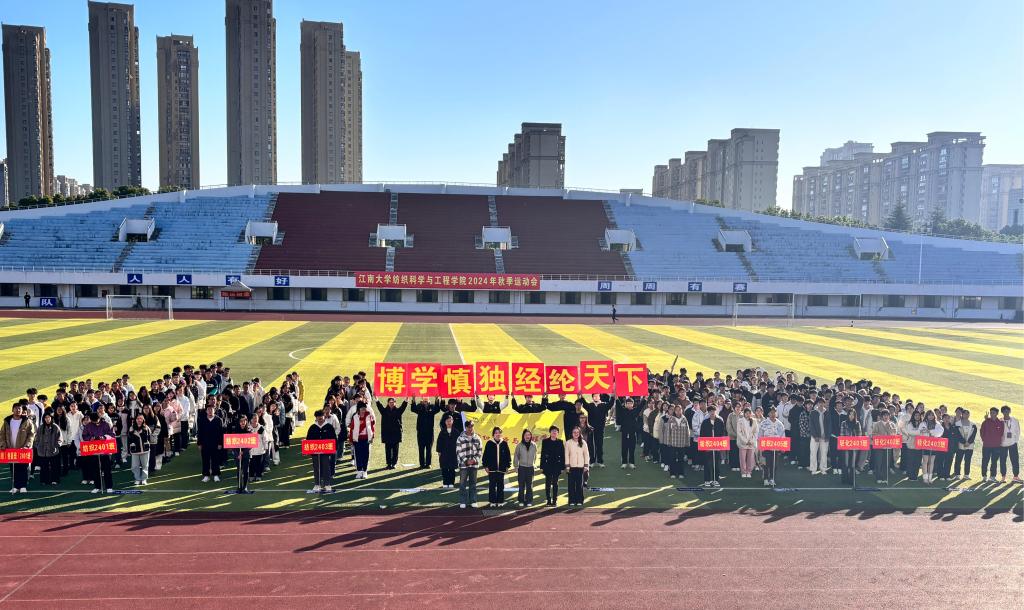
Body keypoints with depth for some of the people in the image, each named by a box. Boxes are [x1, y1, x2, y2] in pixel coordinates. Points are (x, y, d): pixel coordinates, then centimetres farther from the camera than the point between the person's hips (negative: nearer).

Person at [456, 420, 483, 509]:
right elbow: (459, 452, -6)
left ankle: (473, 501, 15)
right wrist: (466, 461, -13)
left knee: (473, 483, 8)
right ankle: (463, 502, 7)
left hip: (474, 464, 3)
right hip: (464, 464, -3)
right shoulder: (461, 438, -4)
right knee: (463, 483, 0)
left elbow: (480, 450, 6)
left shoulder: (477, 438, 5)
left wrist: (475, 459, -8)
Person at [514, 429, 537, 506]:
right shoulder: (519, 445, -2)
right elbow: (516, 457, 4)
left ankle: (529, 501, 11)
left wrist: (534, 465, 5)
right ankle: (521, 501, 10)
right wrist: (516, 467, 2)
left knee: (529, 485, 4)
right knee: (521, 485, 1)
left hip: (530, 468, 1)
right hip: (522, 467, -1)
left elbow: (535, 456, 10)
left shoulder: (534, 445, 2)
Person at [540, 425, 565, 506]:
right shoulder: (545, 441, 4)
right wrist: (542, 466, -2)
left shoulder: (560, 442, 6)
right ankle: (549, 501, 7)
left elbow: (562, 455, 5)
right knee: (548, 484, 1)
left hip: (557, 466, 1)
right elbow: (542, 454, 2)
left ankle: (555, 501, 9)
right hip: (548, 465, 0)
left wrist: (562, 467, 0)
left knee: (555, 484, 4)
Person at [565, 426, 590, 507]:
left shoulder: (583, 442, 4)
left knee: (579, 484, 1)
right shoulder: (568, 443, 1)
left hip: (580, 466, 1)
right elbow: (566, 455, 1)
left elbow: (586, 454, 5)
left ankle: (579, 501, 9)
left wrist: (586, 466, 0)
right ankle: (572, 501, 6)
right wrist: (567, 466, -4)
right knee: (571, 484, 0)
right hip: (572, 466, -1)